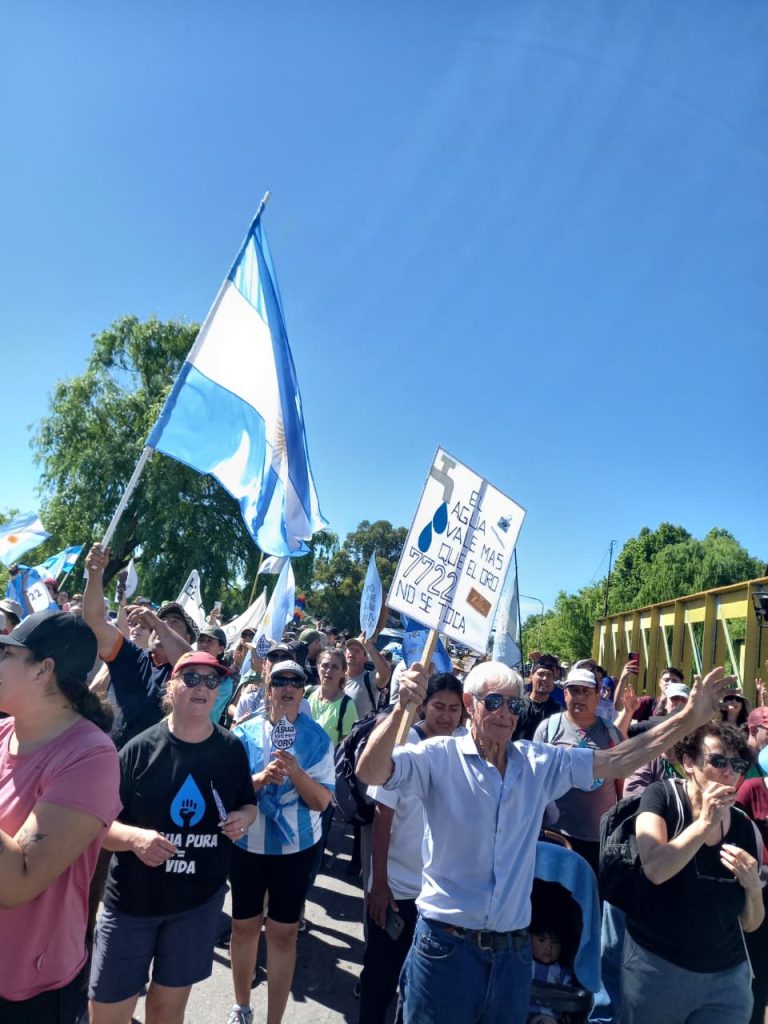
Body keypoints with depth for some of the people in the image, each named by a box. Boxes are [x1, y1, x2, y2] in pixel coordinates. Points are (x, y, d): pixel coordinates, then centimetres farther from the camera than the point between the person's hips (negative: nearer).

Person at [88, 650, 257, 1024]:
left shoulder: (232, 749, -5)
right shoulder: (140, 748, -13)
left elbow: (248, 804, 10)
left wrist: (243, 818, -12)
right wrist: (134, 837, -28)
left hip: (201, 899, 2)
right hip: (132, 899, -2)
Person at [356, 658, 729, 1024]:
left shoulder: (542, 762, 1)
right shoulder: (440, 756, -12)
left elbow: (618, 760, -1)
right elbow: (370, 772, -25)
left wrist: (690, 717, -7)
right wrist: (402, 708, -40)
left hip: (513, 951, 4)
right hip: (446, 944, -4)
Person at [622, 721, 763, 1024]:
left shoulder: (744, 827, 0)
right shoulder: (662, 796, -11)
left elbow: (750, 923, 6)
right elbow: (655, 869, -25)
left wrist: (753, 886, -14)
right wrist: (706, 822, -25)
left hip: (728, 975, 3)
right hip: (656, 966, -3)